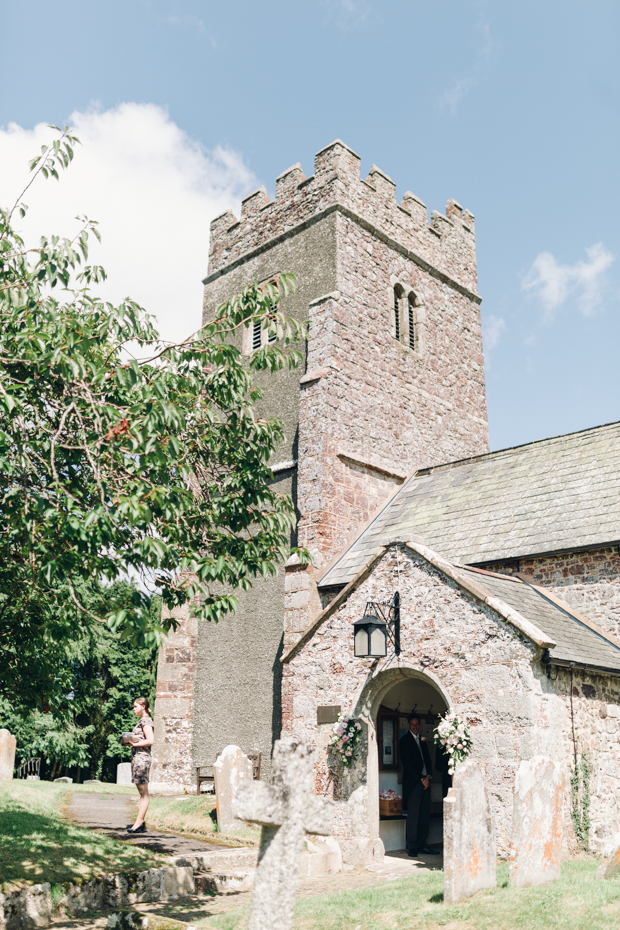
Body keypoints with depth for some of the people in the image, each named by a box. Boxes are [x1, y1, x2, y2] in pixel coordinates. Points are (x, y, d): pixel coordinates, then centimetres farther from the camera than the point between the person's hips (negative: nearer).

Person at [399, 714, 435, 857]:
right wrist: (421, 779, -9)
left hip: (425, 781, 6)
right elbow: (407, 763, -8)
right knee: (413, 815, -5)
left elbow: (427, 759, 17)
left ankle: (422, 845, 11)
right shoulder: (405, 740, -2)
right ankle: (412, 846, 2)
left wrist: (428, 776, 0)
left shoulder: (422, 740, 18)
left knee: (425, 815, 5)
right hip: (413, 782, -6)